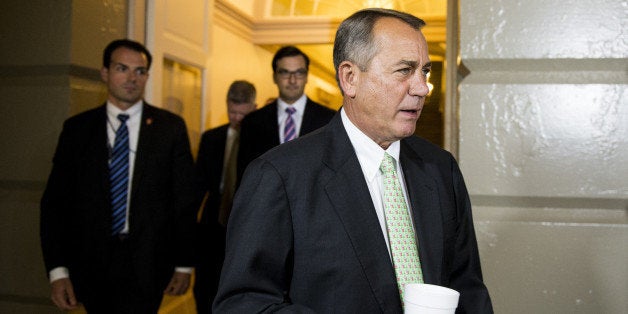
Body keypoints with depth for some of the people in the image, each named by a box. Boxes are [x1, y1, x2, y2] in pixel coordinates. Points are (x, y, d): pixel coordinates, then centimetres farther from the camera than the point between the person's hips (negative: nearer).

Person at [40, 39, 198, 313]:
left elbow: (185, 200, 2)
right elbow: (55, 201, 3)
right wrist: (58, 270, -4)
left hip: (146, 265, -2)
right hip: (91, 265, 2)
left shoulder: (171, 127, 0)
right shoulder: (77, 128, 4)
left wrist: (184, 264, 1)